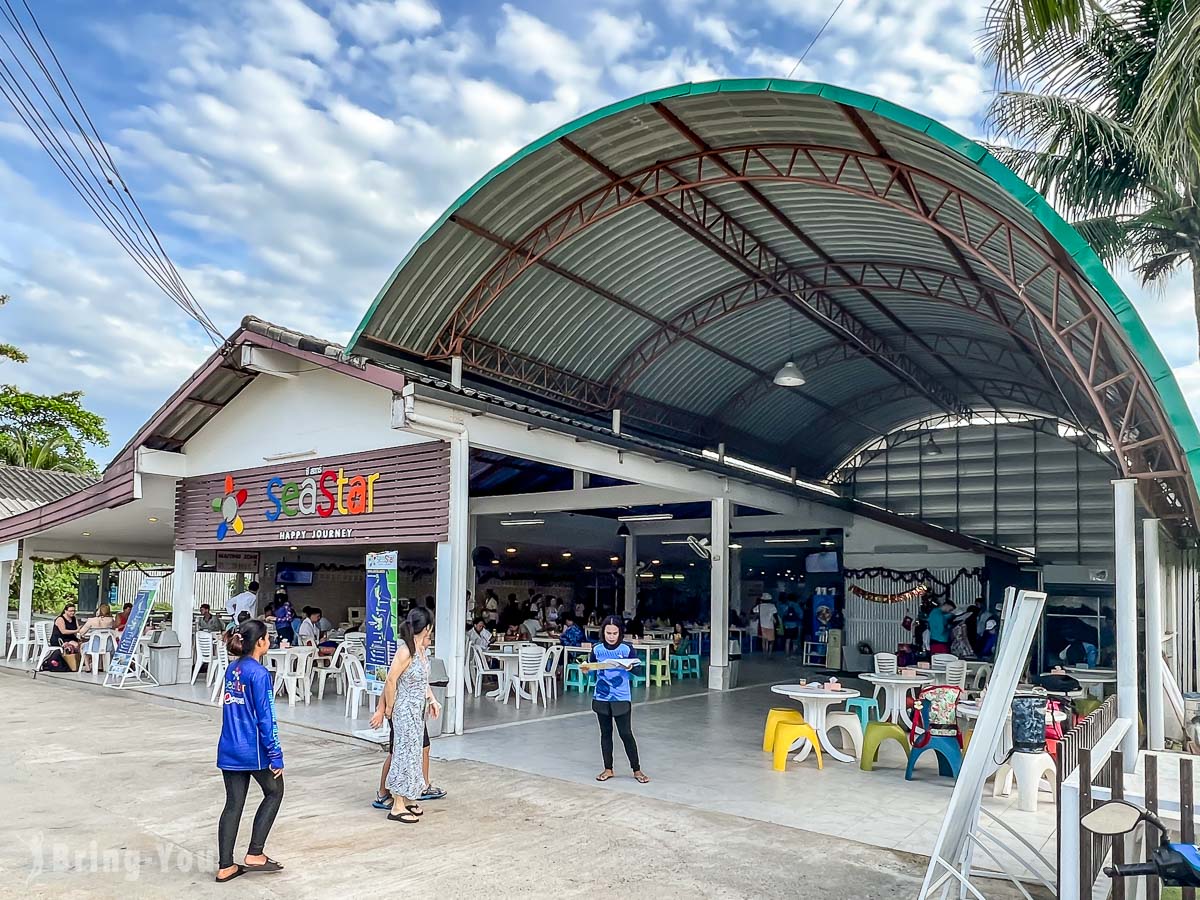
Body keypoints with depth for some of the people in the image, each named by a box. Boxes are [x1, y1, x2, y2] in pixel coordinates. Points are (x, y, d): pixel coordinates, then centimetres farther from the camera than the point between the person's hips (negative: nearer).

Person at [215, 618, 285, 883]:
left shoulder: (232, 669, 6)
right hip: (253, 750, -7)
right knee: (274, 792, 14)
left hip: (228, 749, 7)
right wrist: (276, 756, -12)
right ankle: (254, 854, 12)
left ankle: (225, 867, 17)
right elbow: (266, 719, -17)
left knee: (233, 804, 13)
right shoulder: (259, 674, -17)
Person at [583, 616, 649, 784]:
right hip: (601, 698, 3)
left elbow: (639, 666, -7)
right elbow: (590, 666, 9)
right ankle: (608, 769, 24)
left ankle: (637, 769, 14)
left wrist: (630, 666, -28)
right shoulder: (597, 649, -2)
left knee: (626, 733, 1)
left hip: (622, 698, -3)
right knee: (605, 733, 12)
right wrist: (585, 668, -13)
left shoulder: (627, 649, -9)